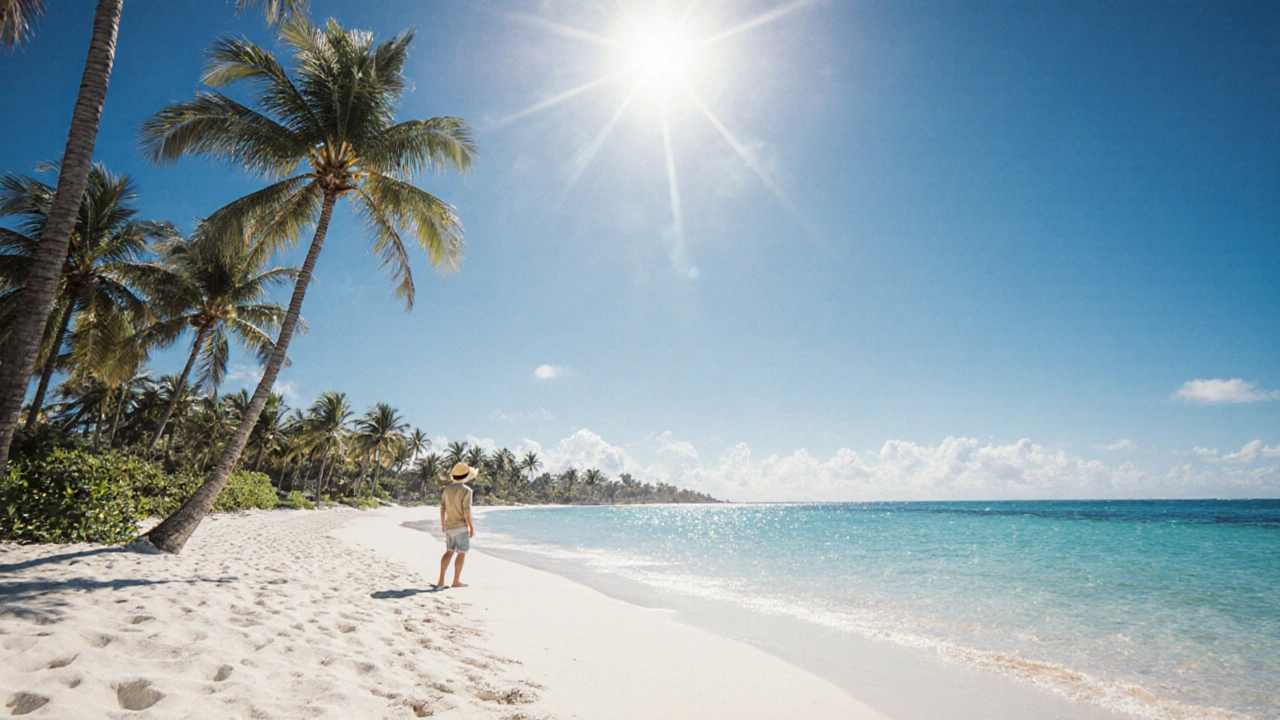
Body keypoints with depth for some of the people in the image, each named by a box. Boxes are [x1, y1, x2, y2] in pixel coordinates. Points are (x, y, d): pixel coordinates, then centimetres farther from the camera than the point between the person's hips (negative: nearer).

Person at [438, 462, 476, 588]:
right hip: (461, 527, -7)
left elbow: (442, 508, 9)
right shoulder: (466, 490, -15)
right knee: (462, 553, 5)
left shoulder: (447, 489, 6)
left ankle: (441, 580, 7)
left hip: (449, 526, 7)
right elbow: (466, 511, -18)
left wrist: (442, 524, 20)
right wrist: (471, 527, -11)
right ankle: (456, 581, 9)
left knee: (449, 552, 14)